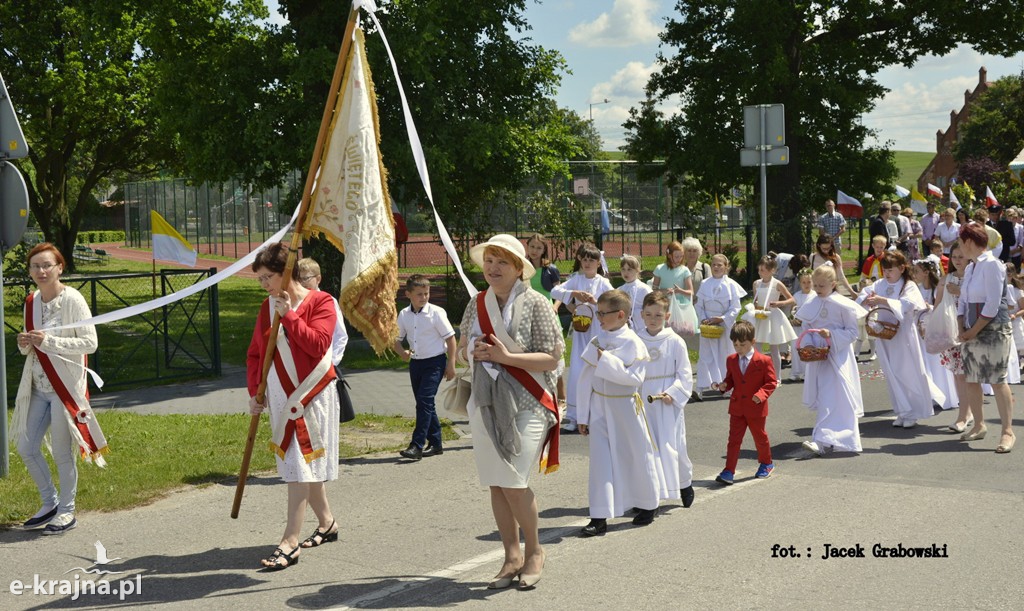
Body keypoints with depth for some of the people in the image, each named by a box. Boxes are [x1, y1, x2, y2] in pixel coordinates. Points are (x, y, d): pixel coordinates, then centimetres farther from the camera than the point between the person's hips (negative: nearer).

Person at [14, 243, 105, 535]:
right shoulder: (31, 301, 8)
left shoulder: (72, 300, -13)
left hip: (65, 386, -7)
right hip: (37, 387, 7)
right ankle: (50, 503, 29)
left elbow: (90, 343, -16)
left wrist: (49, 341, -24)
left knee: (62, 453, 1)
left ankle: (67, 511, 19)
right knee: (26, 448, 10)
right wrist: (25, 344, -6)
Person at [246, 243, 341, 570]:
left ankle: (290, 542, -10)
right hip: (279, 396, 6)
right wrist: (255, 391, 7)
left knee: (301, 466, -9)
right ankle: (326, 523, 28)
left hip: (311, 394, -6)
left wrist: (289, 315, -19)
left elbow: (319, 344, -20)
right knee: (300, 465, 12)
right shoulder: (268, 306, 11)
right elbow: (255, 352, 14)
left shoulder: (320, 302, -7)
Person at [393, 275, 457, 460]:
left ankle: (417, 445, -15)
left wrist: (451, 364, -8)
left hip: (435, 362, -6)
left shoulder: (436, 313, -11)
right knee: (424, 403, 11)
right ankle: (435, 444, 22)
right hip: (415, 362, 6)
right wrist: (402, 352, -10)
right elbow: (397, 339, 12)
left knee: (424, 401, -14)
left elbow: (450, 338, -6)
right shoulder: (404, 315, 2)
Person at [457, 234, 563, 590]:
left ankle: (534, 551, 13)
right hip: (485, 402, 5)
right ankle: (512, 556, 21)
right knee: (495, 483, 8)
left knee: (514, 483, -10)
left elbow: (552, 358, -10)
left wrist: (506, 357, -19)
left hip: (525, 404, -5)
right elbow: (462, 349, 18)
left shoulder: (535, 304, -7)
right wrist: (474, 353, -6)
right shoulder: (477, 304, 9)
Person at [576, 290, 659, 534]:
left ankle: (649, 505, 31)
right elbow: (586, 379, 6)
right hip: (599, 407, 4)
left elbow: (634, 378, -20)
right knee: (600, 460, -1)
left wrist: (607, 361, -24)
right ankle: (599, 518, 0)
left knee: (637, 456, 9)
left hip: (625, 407, -4)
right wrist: (583, 415, 6)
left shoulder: (632, 343, -11)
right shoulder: (596, 342, 3)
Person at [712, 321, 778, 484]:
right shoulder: (731, 360, 2)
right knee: (734, 439, 0)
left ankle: (766, 463, 36)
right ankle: (729, 471, -2)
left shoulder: (763, 360, -12)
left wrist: (761, 394, -24)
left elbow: (772, 382, -9)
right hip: (737, 407, 3)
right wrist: (724, 386, -8)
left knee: (760, 436, 14)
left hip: (756, 408, -3)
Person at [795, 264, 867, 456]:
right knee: (820, 396, 11)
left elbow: (852, 332, -7)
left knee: (832, 398, -13)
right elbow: (807, 327, 16)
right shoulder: (811, 304, 4)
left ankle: (824, 441, -22)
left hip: (838, 356, -6)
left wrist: (831, 335, -21)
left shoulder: (843, 305, -11)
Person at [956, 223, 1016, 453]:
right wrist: (962, 329, 0)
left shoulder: (991, 265, -13)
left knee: (997, 380, -8)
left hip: (992, 329, -8)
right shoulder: (970, 268, 13)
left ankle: (1007, 431, -4)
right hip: (972, 331, 8)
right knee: (971, 379, 10)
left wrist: (974, 331, -14)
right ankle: (979, 425, 21)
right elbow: (963, 302, 13)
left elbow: (992, 305, -18)